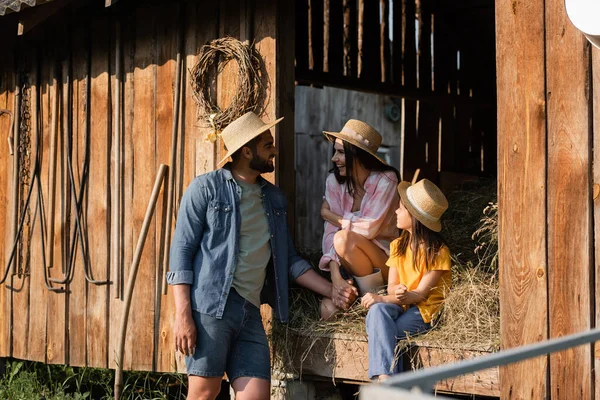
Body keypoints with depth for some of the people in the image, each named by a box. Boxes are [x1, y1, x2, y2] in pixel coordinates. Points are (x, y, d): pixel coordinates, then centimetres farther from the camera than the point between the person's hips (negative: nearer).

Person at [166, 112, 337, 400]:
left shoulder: (274, 198, 18)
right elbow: (182, 250, -5)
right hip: (210, 306, -6)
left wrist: (332, 291, 11)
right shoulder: (206, 188, 0)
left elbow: (289, 260, 21)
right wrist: (183, 315, -14)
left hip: (250, 312, 6)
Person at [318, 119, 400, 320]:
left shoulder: (385, 180, -18)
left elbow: (368, 229, -24)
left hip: (386, 261, -3)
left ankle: (374, 294, -11)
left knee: (345, 238, -32)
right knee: (329, 310, -25)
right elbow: (330, 231, -12)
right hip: (352, 264, 3)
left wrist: (330, 214, -11)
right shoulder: (334, 181, -5)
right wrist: (336, 277, -24)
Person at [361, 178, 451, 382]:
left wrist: (381, 299, -24)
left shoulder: (437, 252, -7)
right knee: (378, 310, -32)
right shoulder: (398, 246, 13)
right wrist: (398, 291, -20)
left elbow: (420, 294, -13)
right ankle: (385, 377, -44)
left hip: (426, 311, -5)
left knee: (378, 330, -31)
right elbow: (392, 287, 8)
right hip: (401, 306, 5)